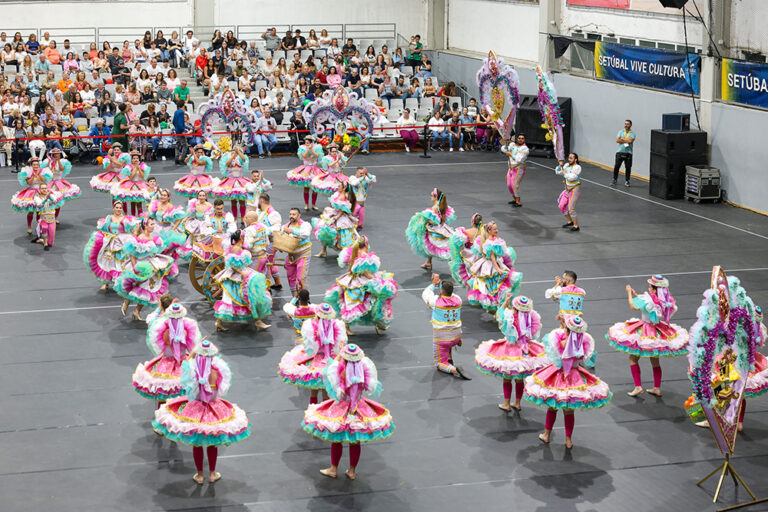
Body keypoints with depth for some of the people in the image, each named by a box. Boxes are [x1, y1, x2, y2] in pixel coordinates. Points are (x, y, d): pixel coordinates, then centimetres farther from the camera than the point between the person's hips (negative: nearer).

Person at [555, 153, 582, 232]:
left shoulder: (577, 167, -18)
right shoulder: (567, 165, 4)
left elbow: (572, 177, -29)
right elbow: (557, 172, 8)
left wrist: (564, 173, -14)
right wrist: (560, 166, -10)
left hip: (575, 190, -8)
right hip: (568, 190, 8)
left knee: (571, 209, -13)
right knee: (561, 206, 10)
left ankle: (576, 226, -1)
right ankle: (570, 221, 26)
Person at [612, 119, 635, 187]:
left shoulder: (632, 133, 1)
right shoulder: (620, 132, 9)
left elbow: (630, 140, -17)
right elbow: (617, 140, -4)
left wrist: (622, 139, -7)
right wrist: (626, 141, -9)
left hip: (628, 153, -2)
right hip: (620, 152, 2)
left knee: (628, 167, 0)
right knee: (616, 166, 0)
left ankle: (627, 181, 10)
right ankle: (614, 179, 12)